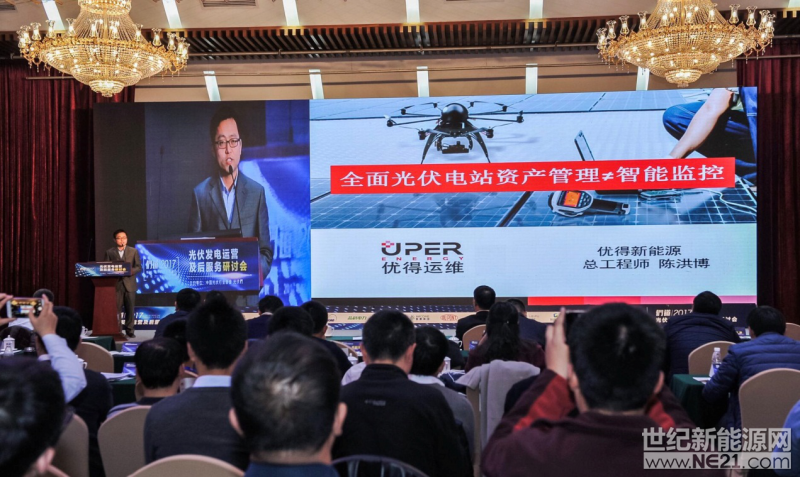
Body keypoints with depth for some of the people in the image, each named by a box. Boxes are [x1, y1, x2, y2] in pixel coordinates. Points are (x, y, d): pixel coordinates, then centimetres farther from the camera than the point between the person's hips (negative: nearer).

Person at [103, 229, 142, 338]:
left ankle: (129, 331, 10)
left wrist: (130, 271, -14)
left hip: (129, 284, 1)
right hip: (115, 284, -1)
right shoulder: (109, 252, 8)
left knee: (130, 309, 2)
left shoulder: (133, 251, 8)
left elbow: (139, 267, 5)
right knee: (116, 309, -4)